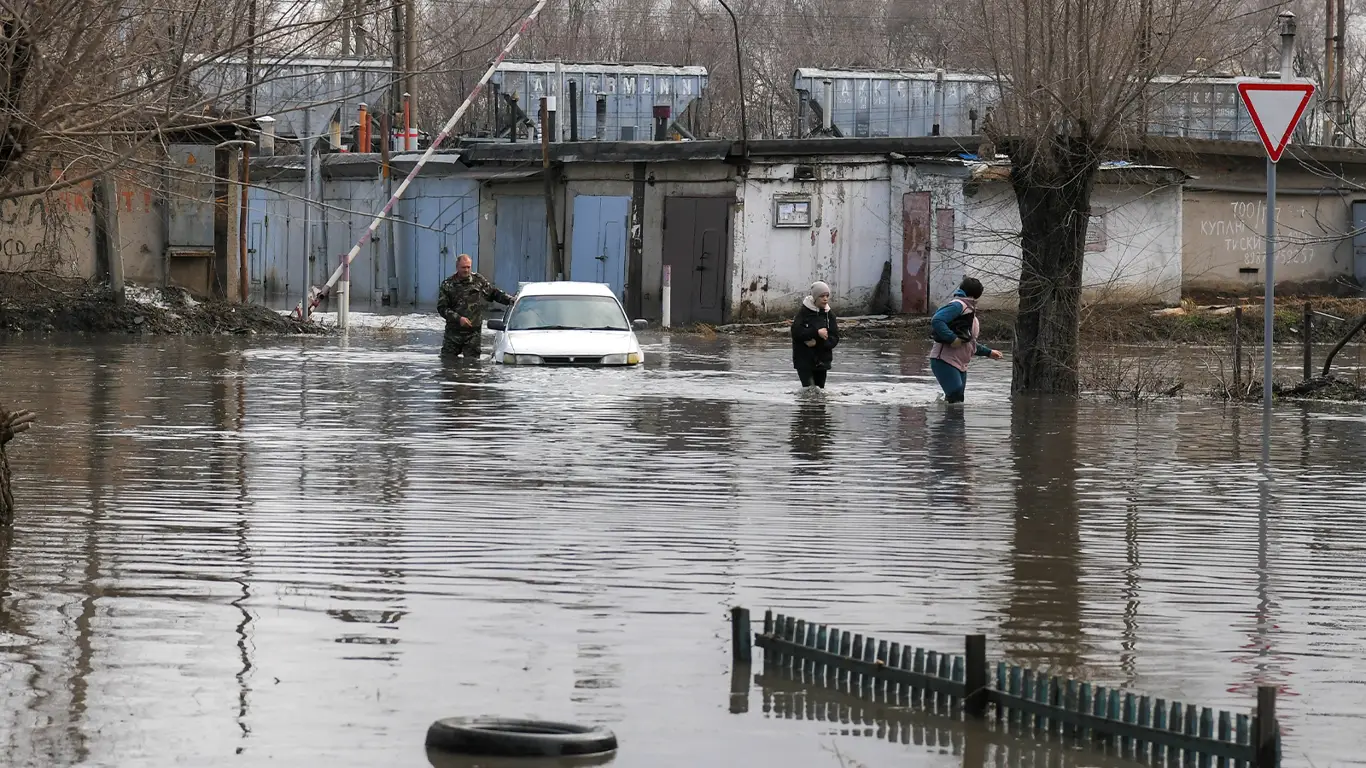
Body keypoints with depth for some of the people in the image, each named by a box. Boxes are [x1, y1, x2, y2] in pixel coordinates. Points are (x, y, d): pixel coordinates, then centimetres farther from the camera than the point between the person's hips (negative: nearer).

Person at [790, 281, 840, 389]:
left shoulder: (829, 314, 4)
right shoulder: (803, 311, -6)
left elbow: (835, 338, -2)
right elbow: (796, 332, -18)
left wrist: (817, 343, -18)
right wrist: (816, 332, -24)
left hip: (822, 360, 4)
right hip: (804, 359, -4)